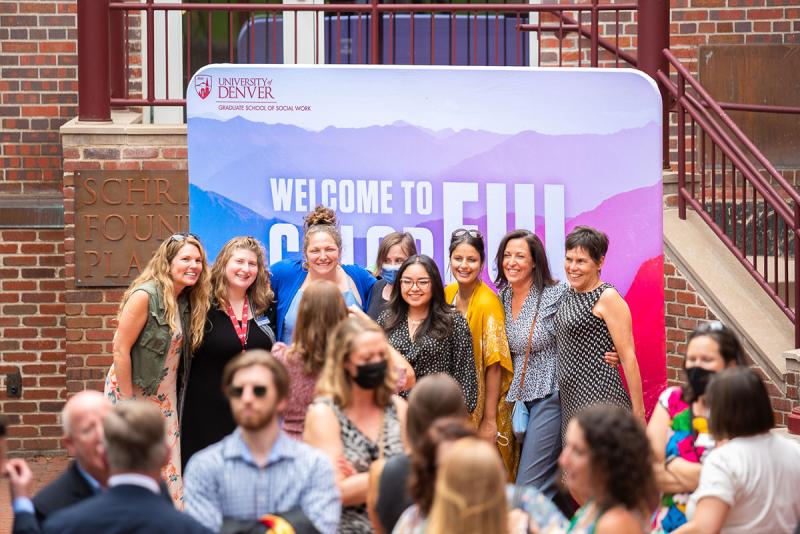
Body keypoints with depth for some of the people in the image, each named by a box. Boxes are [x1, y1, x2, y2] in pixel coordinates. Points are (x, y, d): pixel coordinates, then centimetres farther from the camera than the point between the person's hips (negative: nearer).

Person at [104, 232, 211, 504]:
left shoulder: (188, 301, 5)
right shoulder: (144, 296, -17)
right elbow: (120, 350, -17)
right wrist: (128, 404, -17)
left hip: (164, 397, 7)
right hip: (132, 391, -7)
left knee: (167, 468, 6)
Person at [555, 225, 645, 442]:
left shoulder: (607, 298, -10)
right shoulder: (569, 295, 13)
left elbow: (628, 357, -12)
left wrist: (638, 413, -14)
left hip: (599, 399, -8)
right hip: (570, 399, 8)